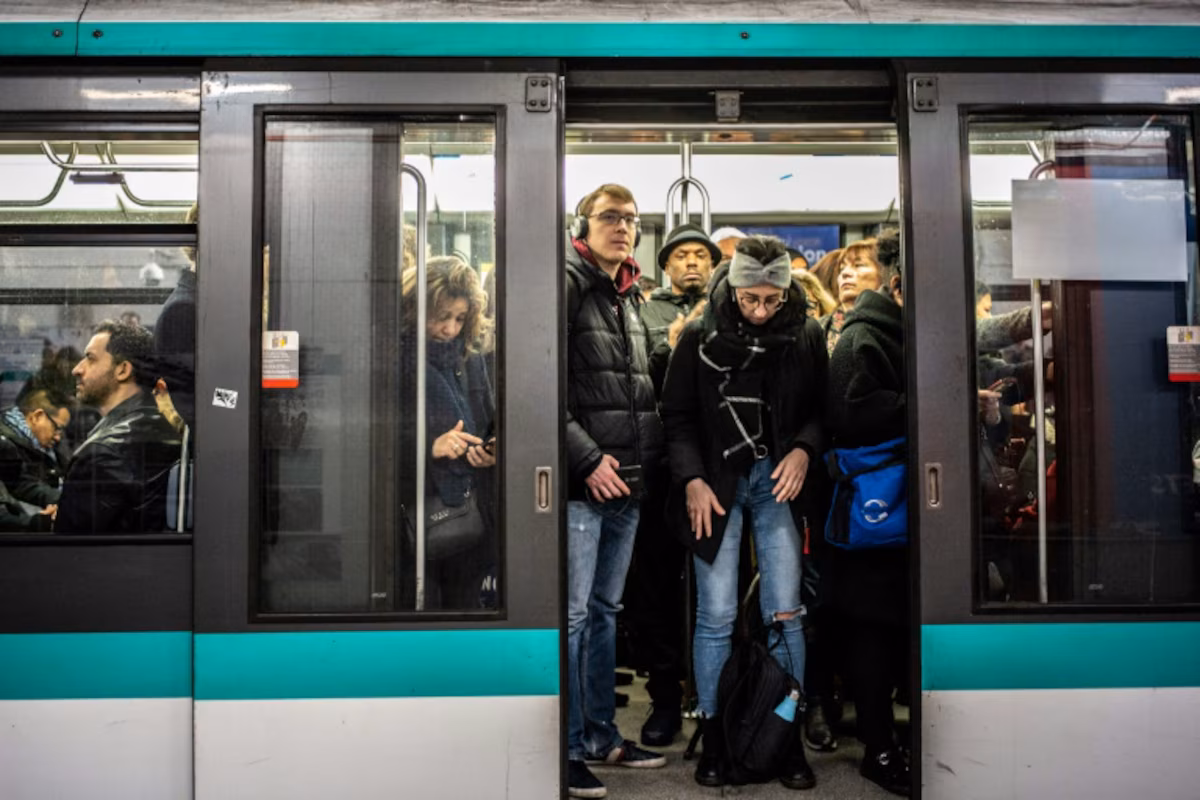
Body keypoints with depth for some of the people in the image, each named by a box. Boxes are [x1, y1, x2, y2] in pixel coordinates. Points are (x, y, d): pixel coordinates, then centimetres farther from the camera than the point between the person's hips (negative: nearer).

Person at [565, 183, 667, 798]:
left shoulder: (630, 297, 18)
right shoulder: (567, 285, -7)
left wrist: (648, 456, 10)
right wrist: (588, 459, -16)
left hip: (627, 481, 8)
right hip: (580, 484, -8)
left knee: (605, 611, 15)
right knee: (571, 616, -3)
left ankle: (601, 736, 27)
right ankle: (568, 748, 8)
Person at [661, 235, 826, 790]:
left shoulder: (805, 336, 1)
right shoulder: (700, 337, -2)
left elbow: (821, 407, 8)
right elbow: (677, 416, 1)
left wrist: (803, 449, -11)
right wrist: (692, 480, -9)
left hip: (777, 479, 1)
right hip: (714, 482, -1)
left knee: (784, 612, -1)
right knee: (716, 615, 0)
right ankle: (712, 735, 13)